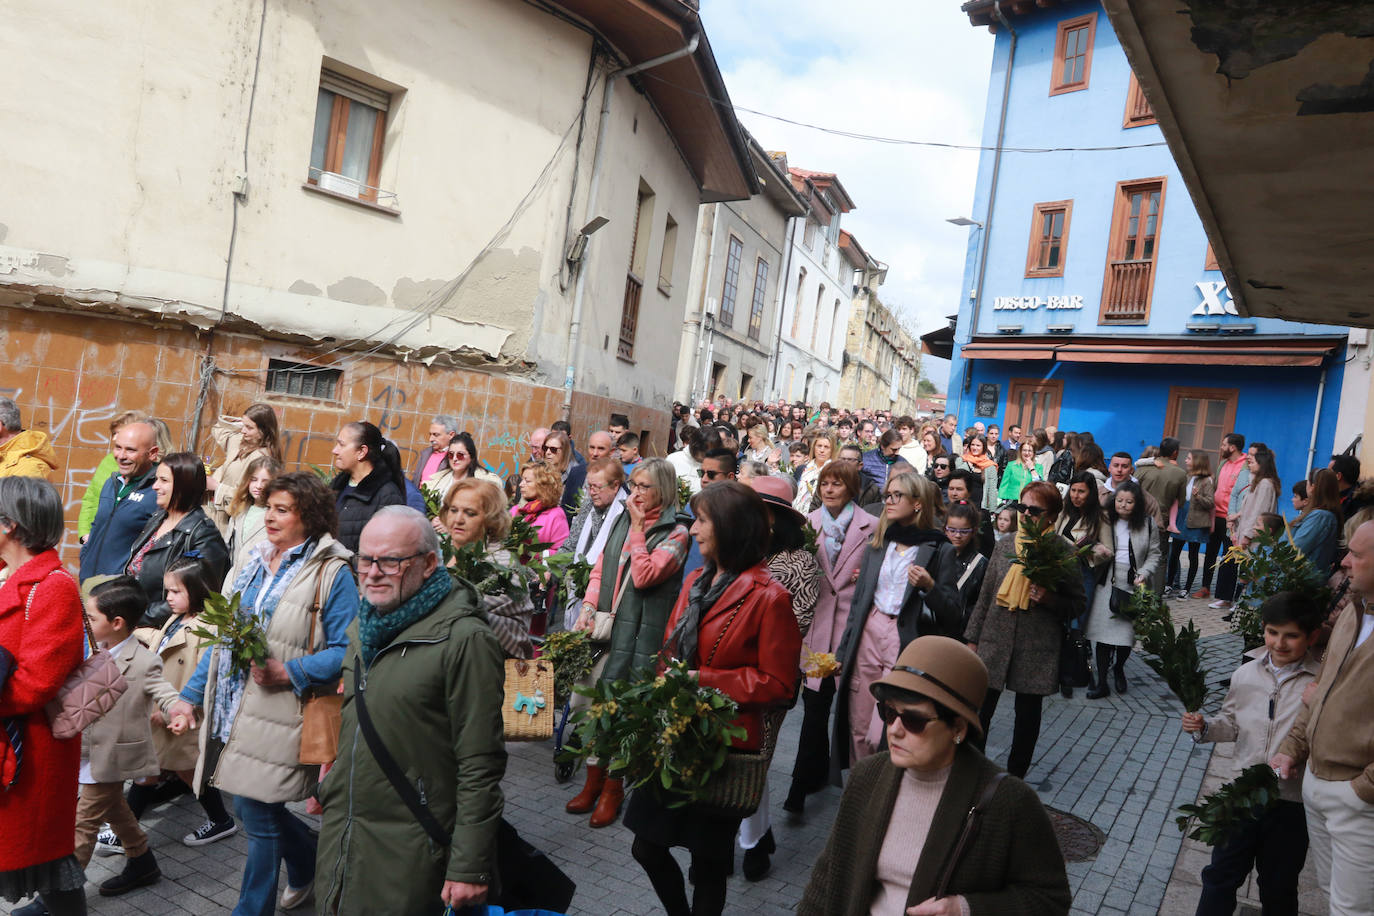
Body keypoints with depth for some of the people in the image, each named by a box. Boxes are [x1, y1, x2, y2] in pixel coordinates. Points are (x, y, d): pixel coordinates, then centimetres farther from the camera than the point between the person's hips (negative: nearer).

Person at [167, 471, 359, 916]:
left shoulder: (332, 573, -12)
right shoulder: (252, 564, 11)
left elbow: (346, 650, -17)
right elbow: (222, 639, 16)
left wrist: (288, 672, -24)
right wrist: (190, 696, 12)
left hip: (279, 713, -7)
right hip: (234, 710, 7)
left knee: (258, 812, 0)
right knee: (252, 806, 16)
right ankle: (312, 862, 42)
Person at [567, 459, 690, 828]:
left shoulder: (675, 533, -6)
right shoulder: (621, 520, 12)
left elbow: (643, 576, -18)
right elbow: (600, 569, 14)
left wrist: (638, 527, -13)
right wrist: (588, 607, 0)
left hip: (642, 633, -5)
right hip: (606, 627, 5)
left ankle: (613, 788, 19)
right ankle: (594, 782, 26)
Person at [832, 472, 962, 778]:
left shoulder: (939, 550, -2)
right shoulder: (877, 545, 12)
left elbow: (953, 617, -4)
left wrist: (930, 587, -22)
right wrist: (843, 652, 12)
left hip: (907, 647, -5)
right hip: (867, 639, 5)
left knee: (880, 737, -9)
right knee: (859, 732, 7)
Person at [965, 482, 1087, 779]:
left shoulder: (1064, 551, -5)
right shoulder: (1005, 545, 4)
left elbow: (1078, 605, 1)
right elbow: (985, 596, 9)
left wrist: (1049, 599, -19)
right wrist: (972, 639, 9)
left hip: (1038, 649, -2)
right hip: (995, 641, 2)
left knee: (1028, 715, 12)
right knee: (978, 712, 2)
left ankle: (1014, 778, 29)